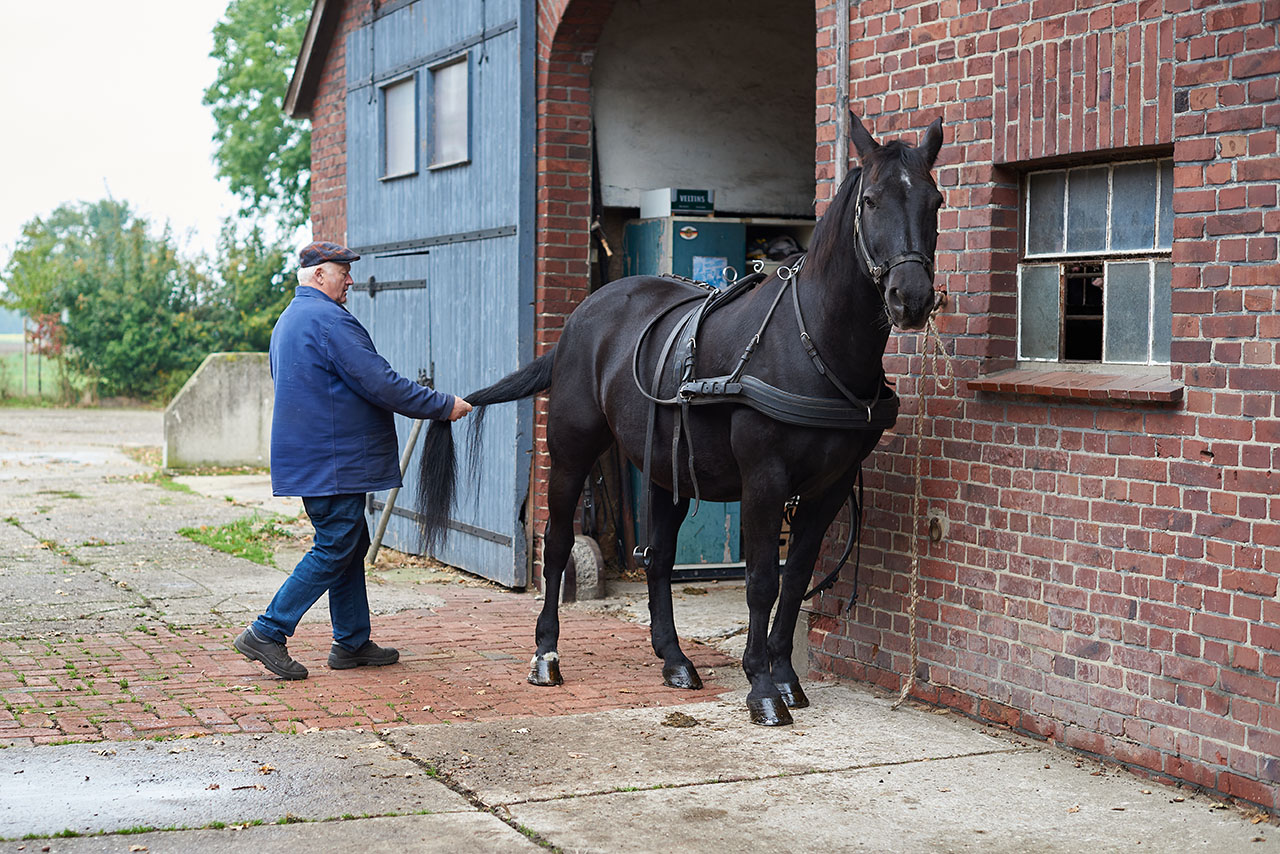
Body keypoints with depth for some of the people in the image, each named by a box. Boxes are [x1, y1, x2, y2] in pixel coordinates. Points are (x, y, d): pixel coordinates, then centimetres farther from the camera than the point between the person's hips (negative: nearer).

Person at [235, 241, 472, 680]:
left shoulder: (287, 321, 18)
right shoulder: (330, 320, -16)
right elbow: (381, 384, -18)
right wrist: (444, 406, -9)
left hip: (309, 458, 11)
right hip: (334, 461, -10)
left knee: (350, 546, 14)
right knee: (334, 550, -6)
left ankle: (352, 642, 18)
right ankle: (268, 633, -5)